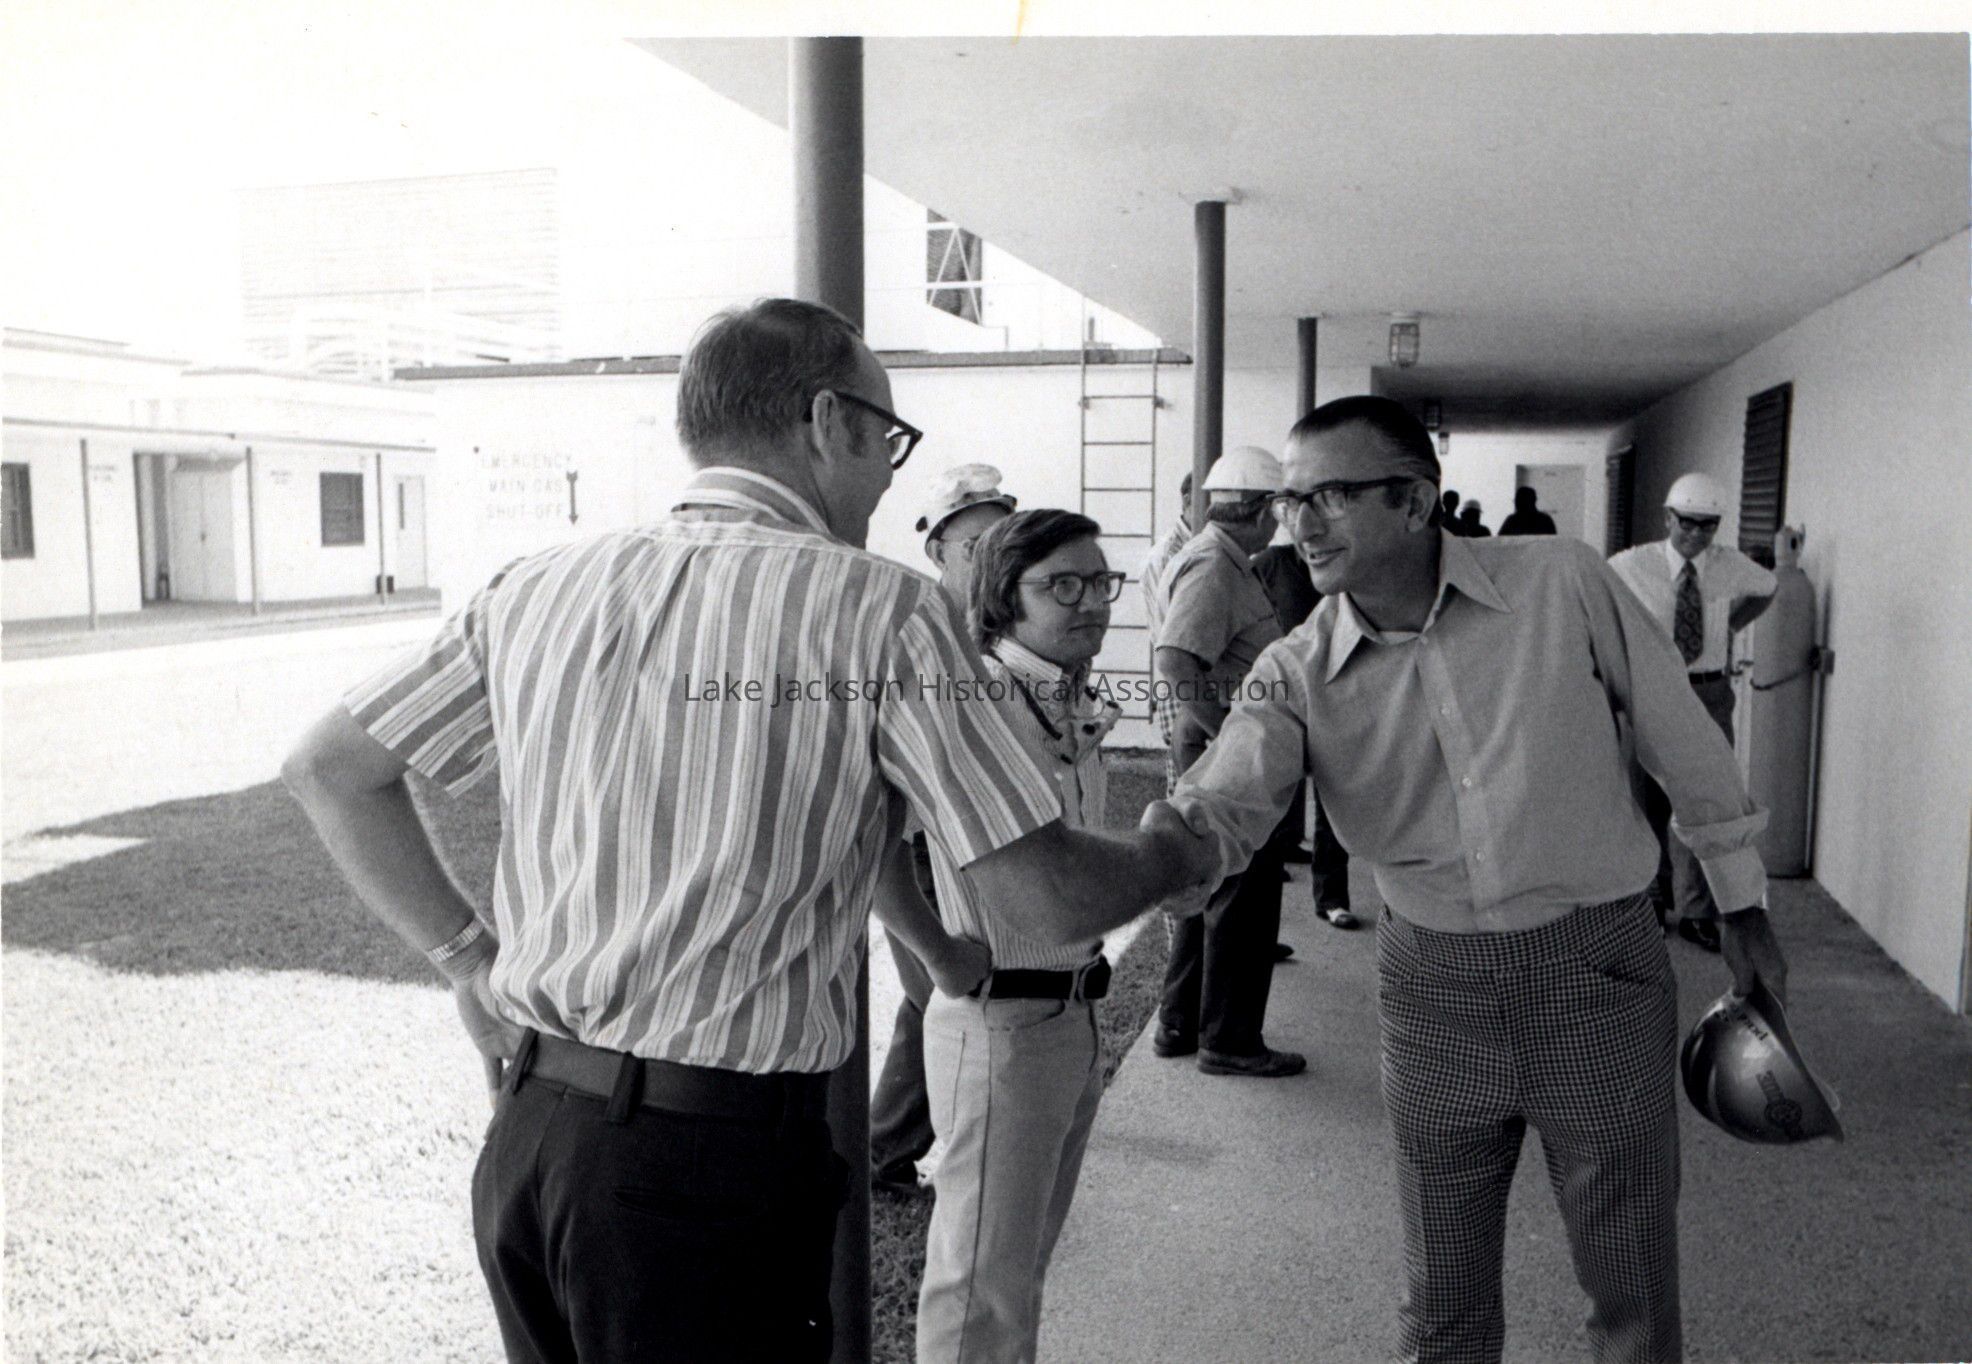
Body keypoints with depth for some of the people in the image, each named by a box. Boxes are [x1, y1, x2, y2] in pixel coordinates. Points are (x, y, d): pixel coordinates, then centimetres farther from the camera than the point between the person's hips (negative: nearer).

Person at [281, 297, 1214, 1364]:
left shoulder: (540, 587, 3)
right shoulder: (882, 611, -12)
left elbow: (327, 768, 10)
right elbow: (1049, 902, -11)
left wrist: (467, 955, 13)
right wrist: (1165, 852, 10)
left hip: (525, 1130, 6)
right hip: (720, 1158, -5)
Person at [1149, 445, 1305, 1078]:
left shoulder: (1201, 557, 15)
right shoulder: (1213, 569, -18)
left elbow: (1172, 651, 20)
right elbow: (1175, 661, -30)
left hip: (1204, 739, 11)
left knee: (1207, 884, 18)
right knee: (1242, 890, -1)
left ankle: (1178, 1023, 29)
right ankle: (1229, 1040, 11)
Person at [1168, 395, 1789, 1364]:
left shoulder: (1562, 582, -12)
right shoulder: (1297, 674, -8)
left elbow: (1681, 736, -1)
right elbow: (1228, 794, -23)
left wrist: (1742, 906, 7)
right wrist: (1182, 829, -47)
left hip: (1600, 968, -1)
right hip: (1433, 988, 2)